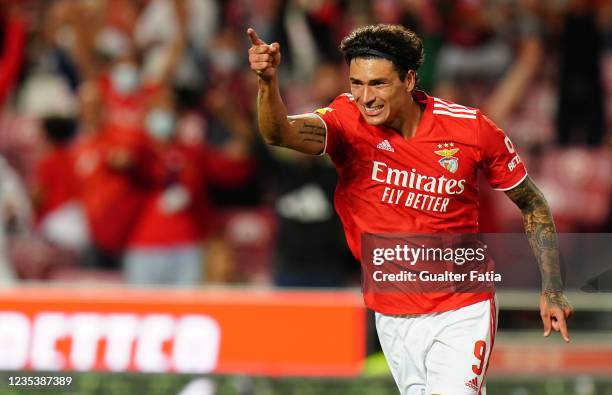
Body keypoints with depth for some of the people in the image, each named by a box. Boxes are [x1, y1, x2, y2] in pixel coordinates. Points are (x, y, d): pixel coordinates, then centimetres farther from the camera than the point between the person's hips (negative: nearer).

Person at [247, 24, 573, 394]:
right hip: (393, 318, 2)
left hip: (462, 312, -2)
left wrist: (553, 289, -2)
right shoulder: (348, 121, -11)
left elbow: (531, 202, 3)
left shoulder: (471, 128, -11)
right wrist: (269, 82, -53)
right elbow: (281, 132, -32)